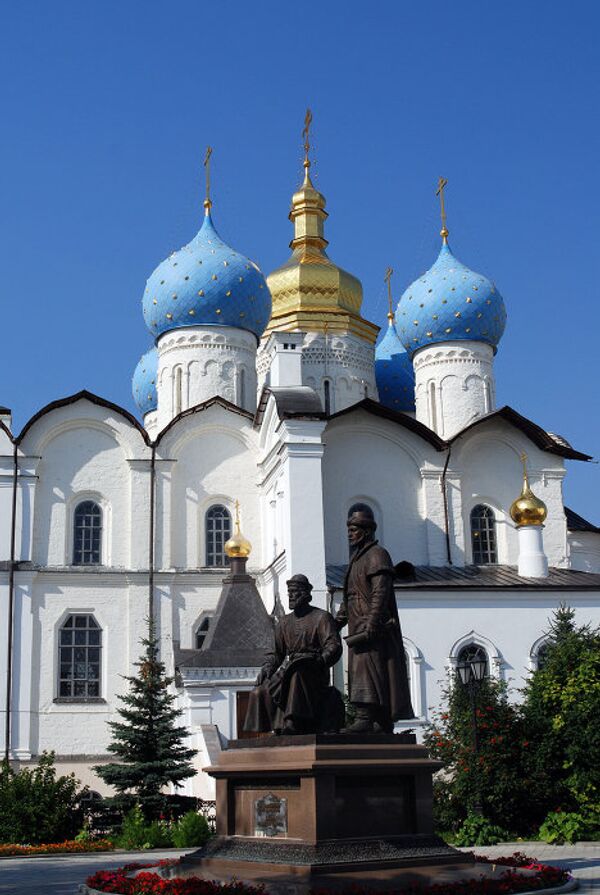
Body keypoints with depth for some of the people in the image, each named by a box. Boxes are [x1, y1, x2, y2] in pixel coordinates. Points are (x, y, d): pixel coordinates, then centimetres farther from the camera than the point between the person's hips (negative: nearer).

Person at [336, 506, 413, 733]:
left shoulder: (377, 555, -7)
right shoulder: (357, 558, 23)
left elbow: (380, 593, -19)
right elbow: (349, 597, 27)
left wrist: (371, 625, -26)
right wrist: (337, 623, 20)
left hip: (372, 628, -10)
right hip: (359, 627, 10)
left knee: (367, 671, -17)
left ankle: (364, 720, -23)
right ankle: (384, 724, 12)